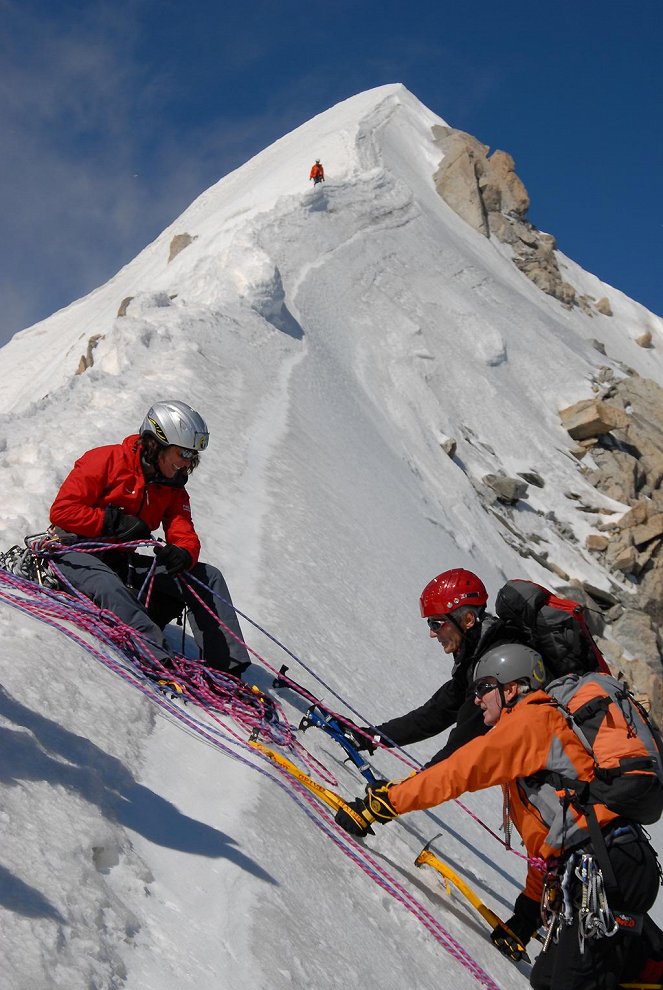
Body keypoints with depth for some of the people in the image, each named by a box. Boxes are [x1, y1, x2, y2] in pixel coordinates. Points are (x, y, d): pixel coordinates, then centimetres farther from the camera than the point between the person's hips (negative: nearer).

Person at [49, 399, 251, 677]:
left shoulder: (173, 488, 7)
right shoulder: (107, 461, -14)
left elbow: (185, 536, -4)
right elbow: (62, 510, -19)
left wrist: (182, 555, -29)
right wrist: (116, 523, -26)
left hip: (122, 561, 6)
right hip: (76, 551, -6)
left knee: (209, 577, -7)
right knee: (109, 587, -42)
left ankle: (227, 668, -14)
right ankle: (160, 660, -51)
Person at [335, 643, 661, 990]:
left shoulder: (532, 719, -4)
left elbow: (457, 772, -10)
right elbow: (544, 838, 29)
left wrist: (383, 803, -7)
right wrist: (528, 912, 28)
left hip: (609, 867, -10)